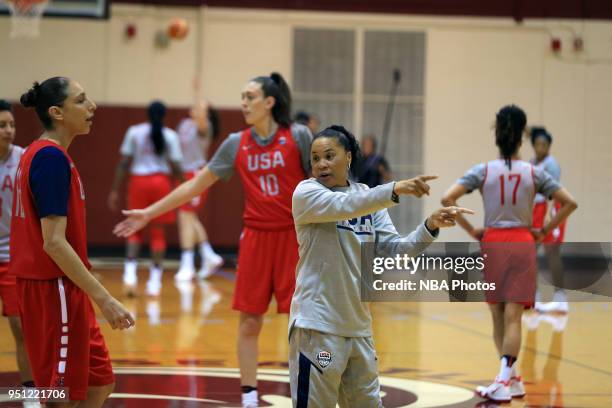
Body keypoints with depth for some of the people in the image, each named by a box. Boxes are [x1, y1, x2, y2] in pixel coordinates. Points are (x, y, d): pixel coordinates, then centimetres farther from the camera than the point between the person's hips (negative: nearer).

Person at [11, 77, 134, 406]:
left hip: (63, 291, 10)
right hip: (54, 291, -10)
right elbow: (54, 242, -24)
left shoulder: (38, 154, 12)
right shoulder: (52, 158, -17)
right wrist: (103, 298, -24)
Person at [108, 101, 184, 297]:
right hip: (161, 182, 0)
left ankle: (130, 271, -8)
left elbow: (123, 163, -1)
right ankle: (154, 281, 5)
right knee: (158, 232, 7)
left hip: (139, 181, 0)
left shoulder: (134, 132, 1)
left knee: (135, 230, 12)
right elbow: (175, 167, -4)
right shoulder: (170, 135, 0)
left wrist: (115, 190, 3)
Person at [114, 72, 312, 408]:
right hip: (256, 238, 3)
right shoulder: (236, 144, 4)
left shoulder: (298, 136, -6)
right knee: (249, 321, 4)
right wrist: (149, 213, 7)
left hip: (294, 237, -3)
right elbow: (196, 185, 9)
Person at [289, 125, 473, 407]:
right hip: (318, 324, -6)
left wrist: (430, 226, -11)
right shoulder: (306, 193, -7)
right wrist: (395, 190, -39)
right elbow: (345, 205, -26)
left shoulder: (369, 198, 9)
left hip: (358, 326, 6)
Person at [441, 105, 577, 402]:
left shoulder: (483, 171, -3)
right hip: (522, 244, 0)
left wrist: (469, 230, -3)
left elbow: (447, 199, -12)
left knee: (498, 317, 13)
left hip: (491, 244, 0)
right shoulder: (533, 173, -1)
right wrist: (545, 231, 4)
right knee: (512, 317, -3)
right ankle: (504, 382, -14)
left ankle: (512, 379, 18)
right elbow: (569, 203, -4)